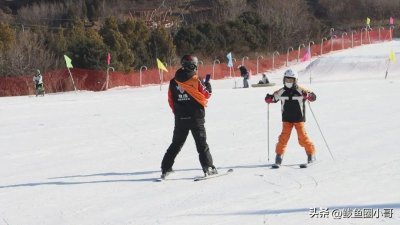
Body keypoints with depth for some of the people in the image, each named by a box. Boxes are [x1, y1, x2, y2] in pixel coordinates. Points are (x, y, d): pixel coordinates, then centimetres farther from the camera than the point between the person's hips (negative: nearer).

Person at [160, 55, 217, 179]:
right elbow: (206, 95, -4)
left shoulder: (173, 82, 2)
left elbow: (171, 101, 6)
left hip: (180, 119, 3)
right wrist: (208, 86, 15)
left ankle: (165, 169, 7)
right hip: (196, 117, -3)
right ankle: (208, 167, -4)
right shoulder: (196, 80, -10)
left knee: (176, 144, 11)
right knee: (201, 143, 3)